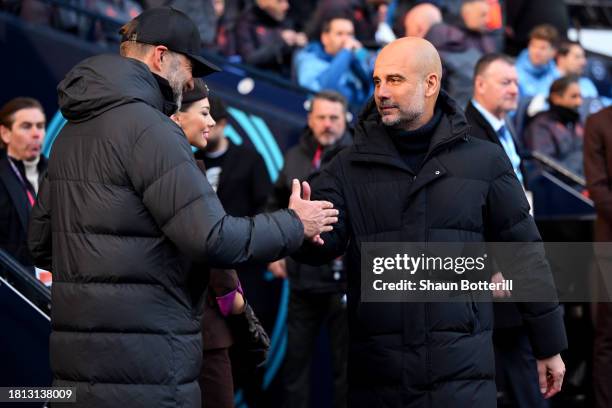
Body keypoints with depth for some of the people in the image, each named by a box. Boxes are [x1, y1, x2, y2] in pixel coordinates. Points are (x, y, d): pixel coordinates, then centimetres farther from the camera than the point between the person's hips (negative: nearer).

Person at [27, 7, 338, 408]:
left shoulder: (72, 131, 16)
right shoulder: (148, 127, -13)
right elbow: (214, 238, -17)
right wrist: (294, 225, -3)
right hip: (141, 363, -9)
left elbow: (41, 242, 22)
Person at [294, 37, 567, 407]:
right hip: (376, 374, 2)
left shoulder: (484, 162, 5)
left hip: (463, 372, -1)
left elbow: (524, 254, 8)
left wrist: (550, 346, 10)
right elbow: (323, 244, -4)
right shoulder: (349, 167, 8)